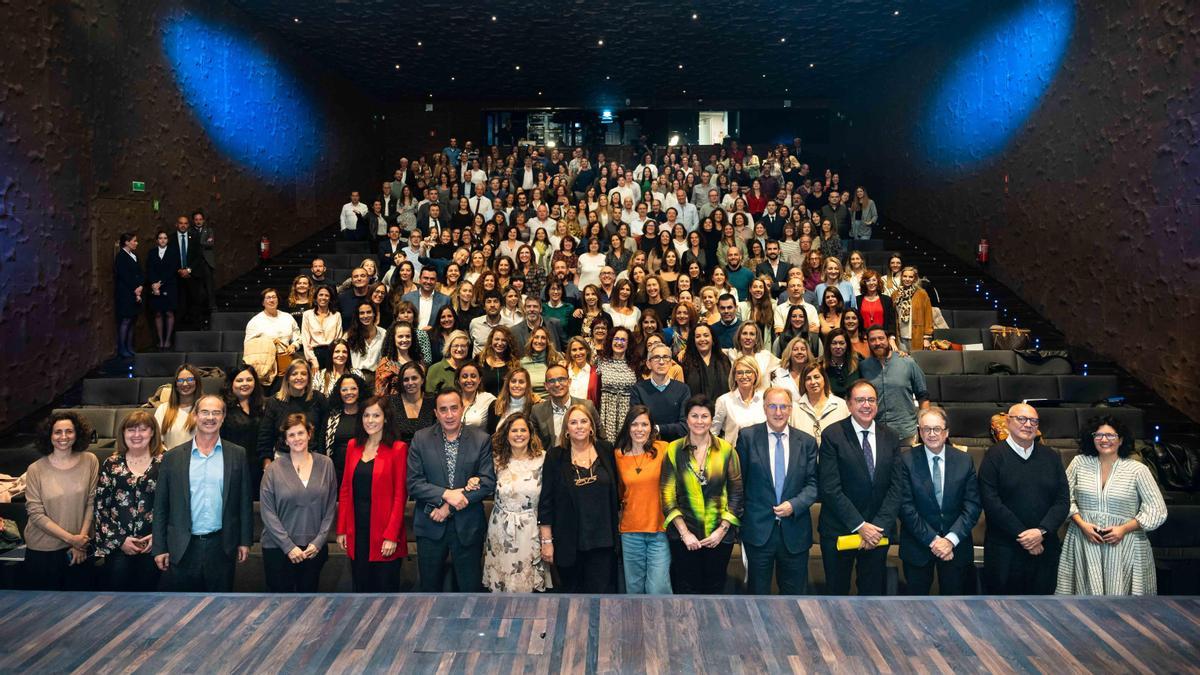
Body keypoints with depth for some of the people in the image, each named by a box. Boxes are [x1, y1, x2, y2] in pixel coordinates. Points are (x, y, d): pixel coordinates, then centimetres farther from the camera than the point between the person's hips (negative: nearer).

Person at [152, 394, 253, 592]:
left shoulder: (237, 455, 3)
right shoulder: (173, 457, 2)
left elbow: (244, 501, 6)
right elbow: (160, 506, 4)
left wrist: (244, 541, 3)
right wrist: (159, 547, 1)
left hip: (221, 546, 0)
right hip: (183, 547, 0)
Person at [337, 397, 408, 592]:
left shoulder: (398, 449, -6)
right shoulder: (353, 446, 9)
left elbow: (399, 496, -9)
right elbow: (345, 490, 10)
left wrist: (391, 535, -14)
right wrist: (342, 529, 5)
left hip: (384, 533, -4)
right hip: (357, 531, 4)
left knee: (386, 588, 4)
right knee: (361, 587, 12)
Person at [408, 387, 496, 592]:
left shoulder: (481, 439, -3)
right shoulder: (421, 439, -2)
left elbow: (488, 482, -8)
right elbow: (413, 483, -6)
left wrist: (450, 507, -14)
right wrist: (446, 494, -20)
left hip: (468, 527, 0)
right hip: (430, 526, 1)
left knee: (471, 588, 8)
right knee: (429, 587, 14)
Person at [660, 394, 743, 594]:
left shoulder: (726, 449, 0)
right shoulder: (674, 450, -2)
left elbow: (736, 492, 1)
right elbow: (667, 495, -3)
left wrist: (723, 529, -7)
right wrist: (684, 532, -9)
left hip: (719, 536, 1)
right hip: (684, 536, 0)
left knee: (714, 589, 11)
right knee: (687, 591, 8)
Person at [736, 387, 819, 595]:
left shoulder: (807, 442, 4)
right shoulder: (747, 436, -1)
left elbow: (813, 483, 3)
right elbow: (738, 480, 2)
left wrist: (795, 504, -12)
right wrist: (739, 517, 1)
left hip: (795, 532, 2)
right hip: (758, 529, -1)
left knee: (795, 591, 11)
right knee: (757, 591, 10)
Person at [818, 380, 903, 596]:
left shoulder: (891, 438, 3)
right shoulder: (832, 436, -9)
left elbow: (895, 487, 0)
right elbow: (830, 488, -14)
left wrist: (880, 526, -11)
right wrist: (860, 526, -16)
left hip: (878, 531, 3)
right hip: (838, 530, -3)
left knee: (873, 592, 13)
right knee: (837, 591, 10)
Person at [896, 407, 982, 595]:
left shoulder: (964, 461, 0)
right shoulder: (906, 461, -7)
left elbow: (973, 505, -4)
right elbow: (906, 507, -11)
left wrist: (951, 539, -14)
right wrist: (932, 540, -15)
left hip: (956, 545, 2)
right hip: (918, 545, -2)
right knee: (917, 596, 11)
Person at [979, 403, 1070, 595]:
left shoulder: (1051, 457, 11)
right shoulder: (994, 456, -1)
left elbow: (1063, 500, 5)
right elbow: (991, 502, -10)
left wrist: (1042, 531, -10)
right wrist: (1021, 535, -13)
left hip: (1044, 548, 4)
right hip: (1004, 551, -3)